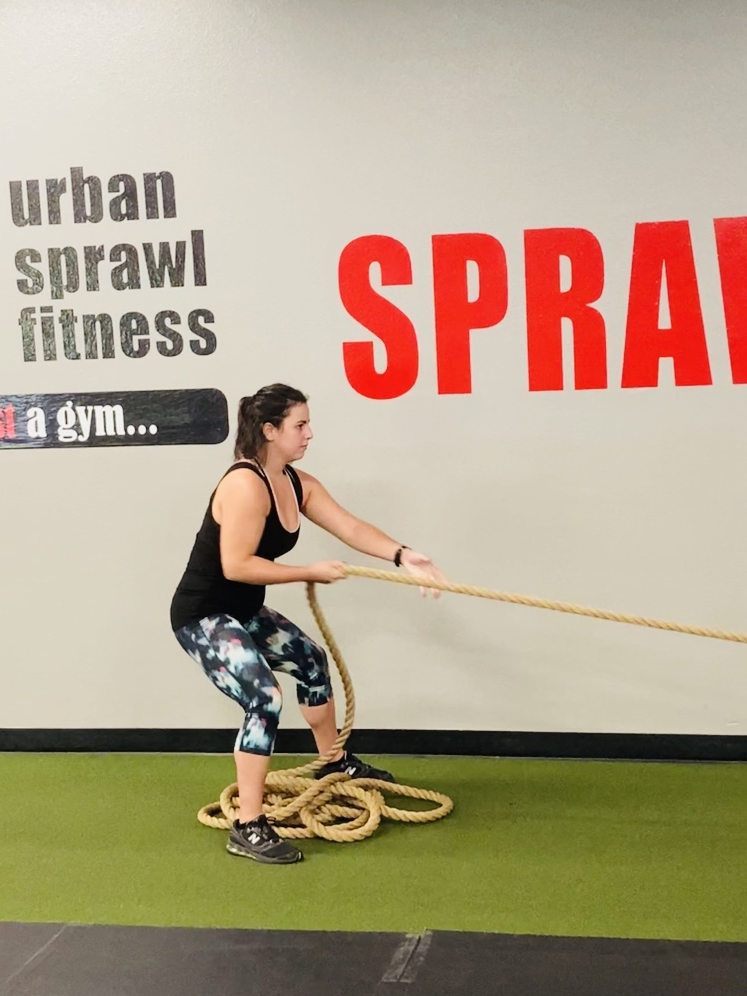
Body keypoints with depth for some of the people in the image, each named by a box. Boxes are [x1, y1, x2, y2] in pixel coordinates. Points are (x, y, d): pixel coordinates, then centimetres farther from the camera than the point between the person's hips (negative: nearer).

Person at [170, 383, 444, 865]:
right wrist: (311, 573, -22)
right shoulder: (245, 485, -26)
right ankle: (249, 828, -15)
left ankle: (335, 763, 47)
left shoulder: (298, 484, 2)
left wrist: (402, 555, -20)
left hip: (245, 612, 10)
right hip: (202, 616, -10)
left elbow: (351, 527, -5)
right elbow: (236, 566, -29)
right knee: (266, 698, -24)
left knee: (311, 659, 24)